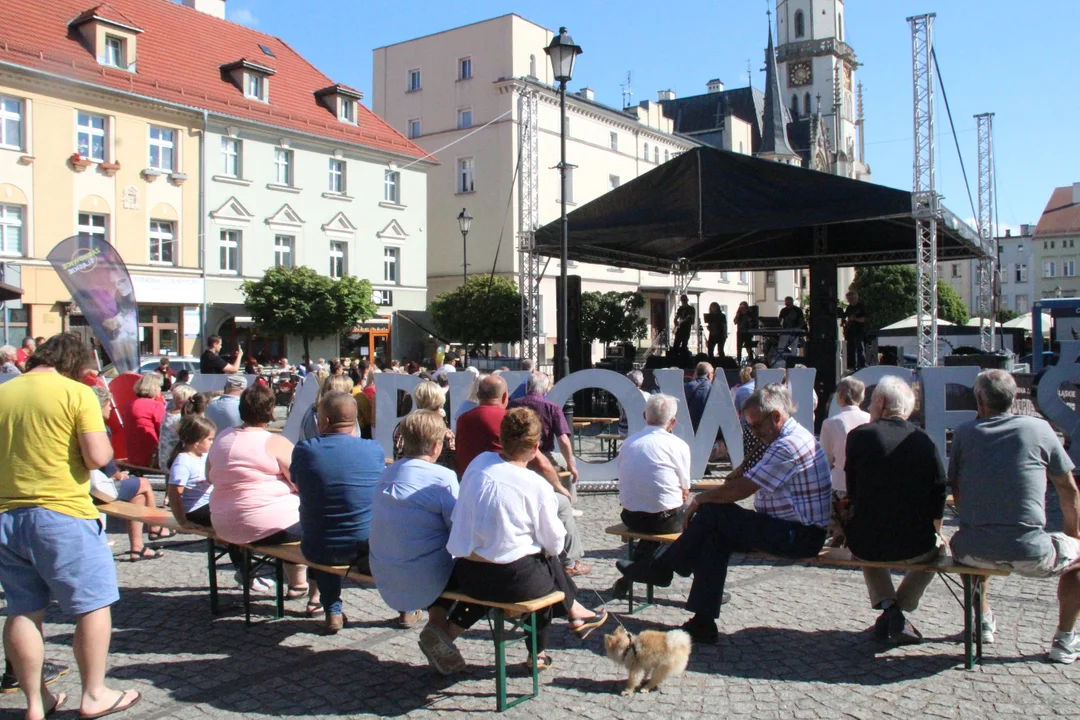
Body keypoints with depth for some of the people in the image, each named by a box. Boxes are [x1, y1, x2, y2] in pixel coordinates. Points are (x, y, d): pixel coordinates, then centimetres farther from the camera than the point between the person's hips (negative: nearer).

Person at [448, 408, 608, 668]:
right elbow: (555, 544, -3)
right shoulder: (536, 487, -13)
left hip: (465, 577, 5)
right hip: (512, 581, -5)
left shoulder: (478, 463, 0)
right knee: (549, 561, 22)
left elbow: (458, 517, 10)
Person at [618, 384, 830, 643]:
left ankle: (663, 567, 5)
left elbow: (740, 490, -19)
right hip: (797, 531, 10)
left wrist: (700, 499, -6)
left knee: (713, 512, -13)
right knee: (716, 536, -3)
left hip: (798, 536, -10)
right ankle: (703, 622, -4)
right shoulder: (792, 438, 14)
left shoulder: (788, 445, -20)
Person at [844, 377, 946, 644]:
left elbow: (852, 492, 3)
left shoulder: (859, 435, -6)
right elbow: (939, 494, 4)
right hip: (914, 546, 0)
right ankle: (899, 610, 22)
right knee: (936, 546, 35)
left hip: (864, 544, 0)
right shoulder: (924, 441, -1)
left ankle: (888, 607, 16)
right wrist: (935, 534, 23)